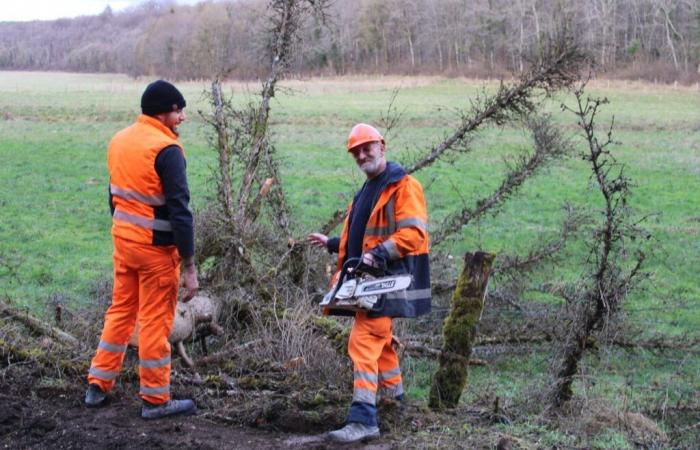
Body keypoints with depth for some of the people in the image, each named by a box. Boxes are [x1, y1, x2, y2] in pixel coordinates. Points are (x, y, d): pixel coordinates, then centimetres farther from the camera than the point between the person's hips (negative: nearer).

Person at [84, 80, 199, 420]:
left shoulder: (119, 140, 7)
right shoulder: (166, 150, -17)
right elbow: (179, 211, -19)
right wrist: (189, 267, -17)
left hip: (123, 239, 7)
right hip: (156, 247, -7)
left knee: (120, 310, 19)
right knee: (155, 321, 2)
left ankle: (98, 385, 26)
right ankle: (155, 399, 12)